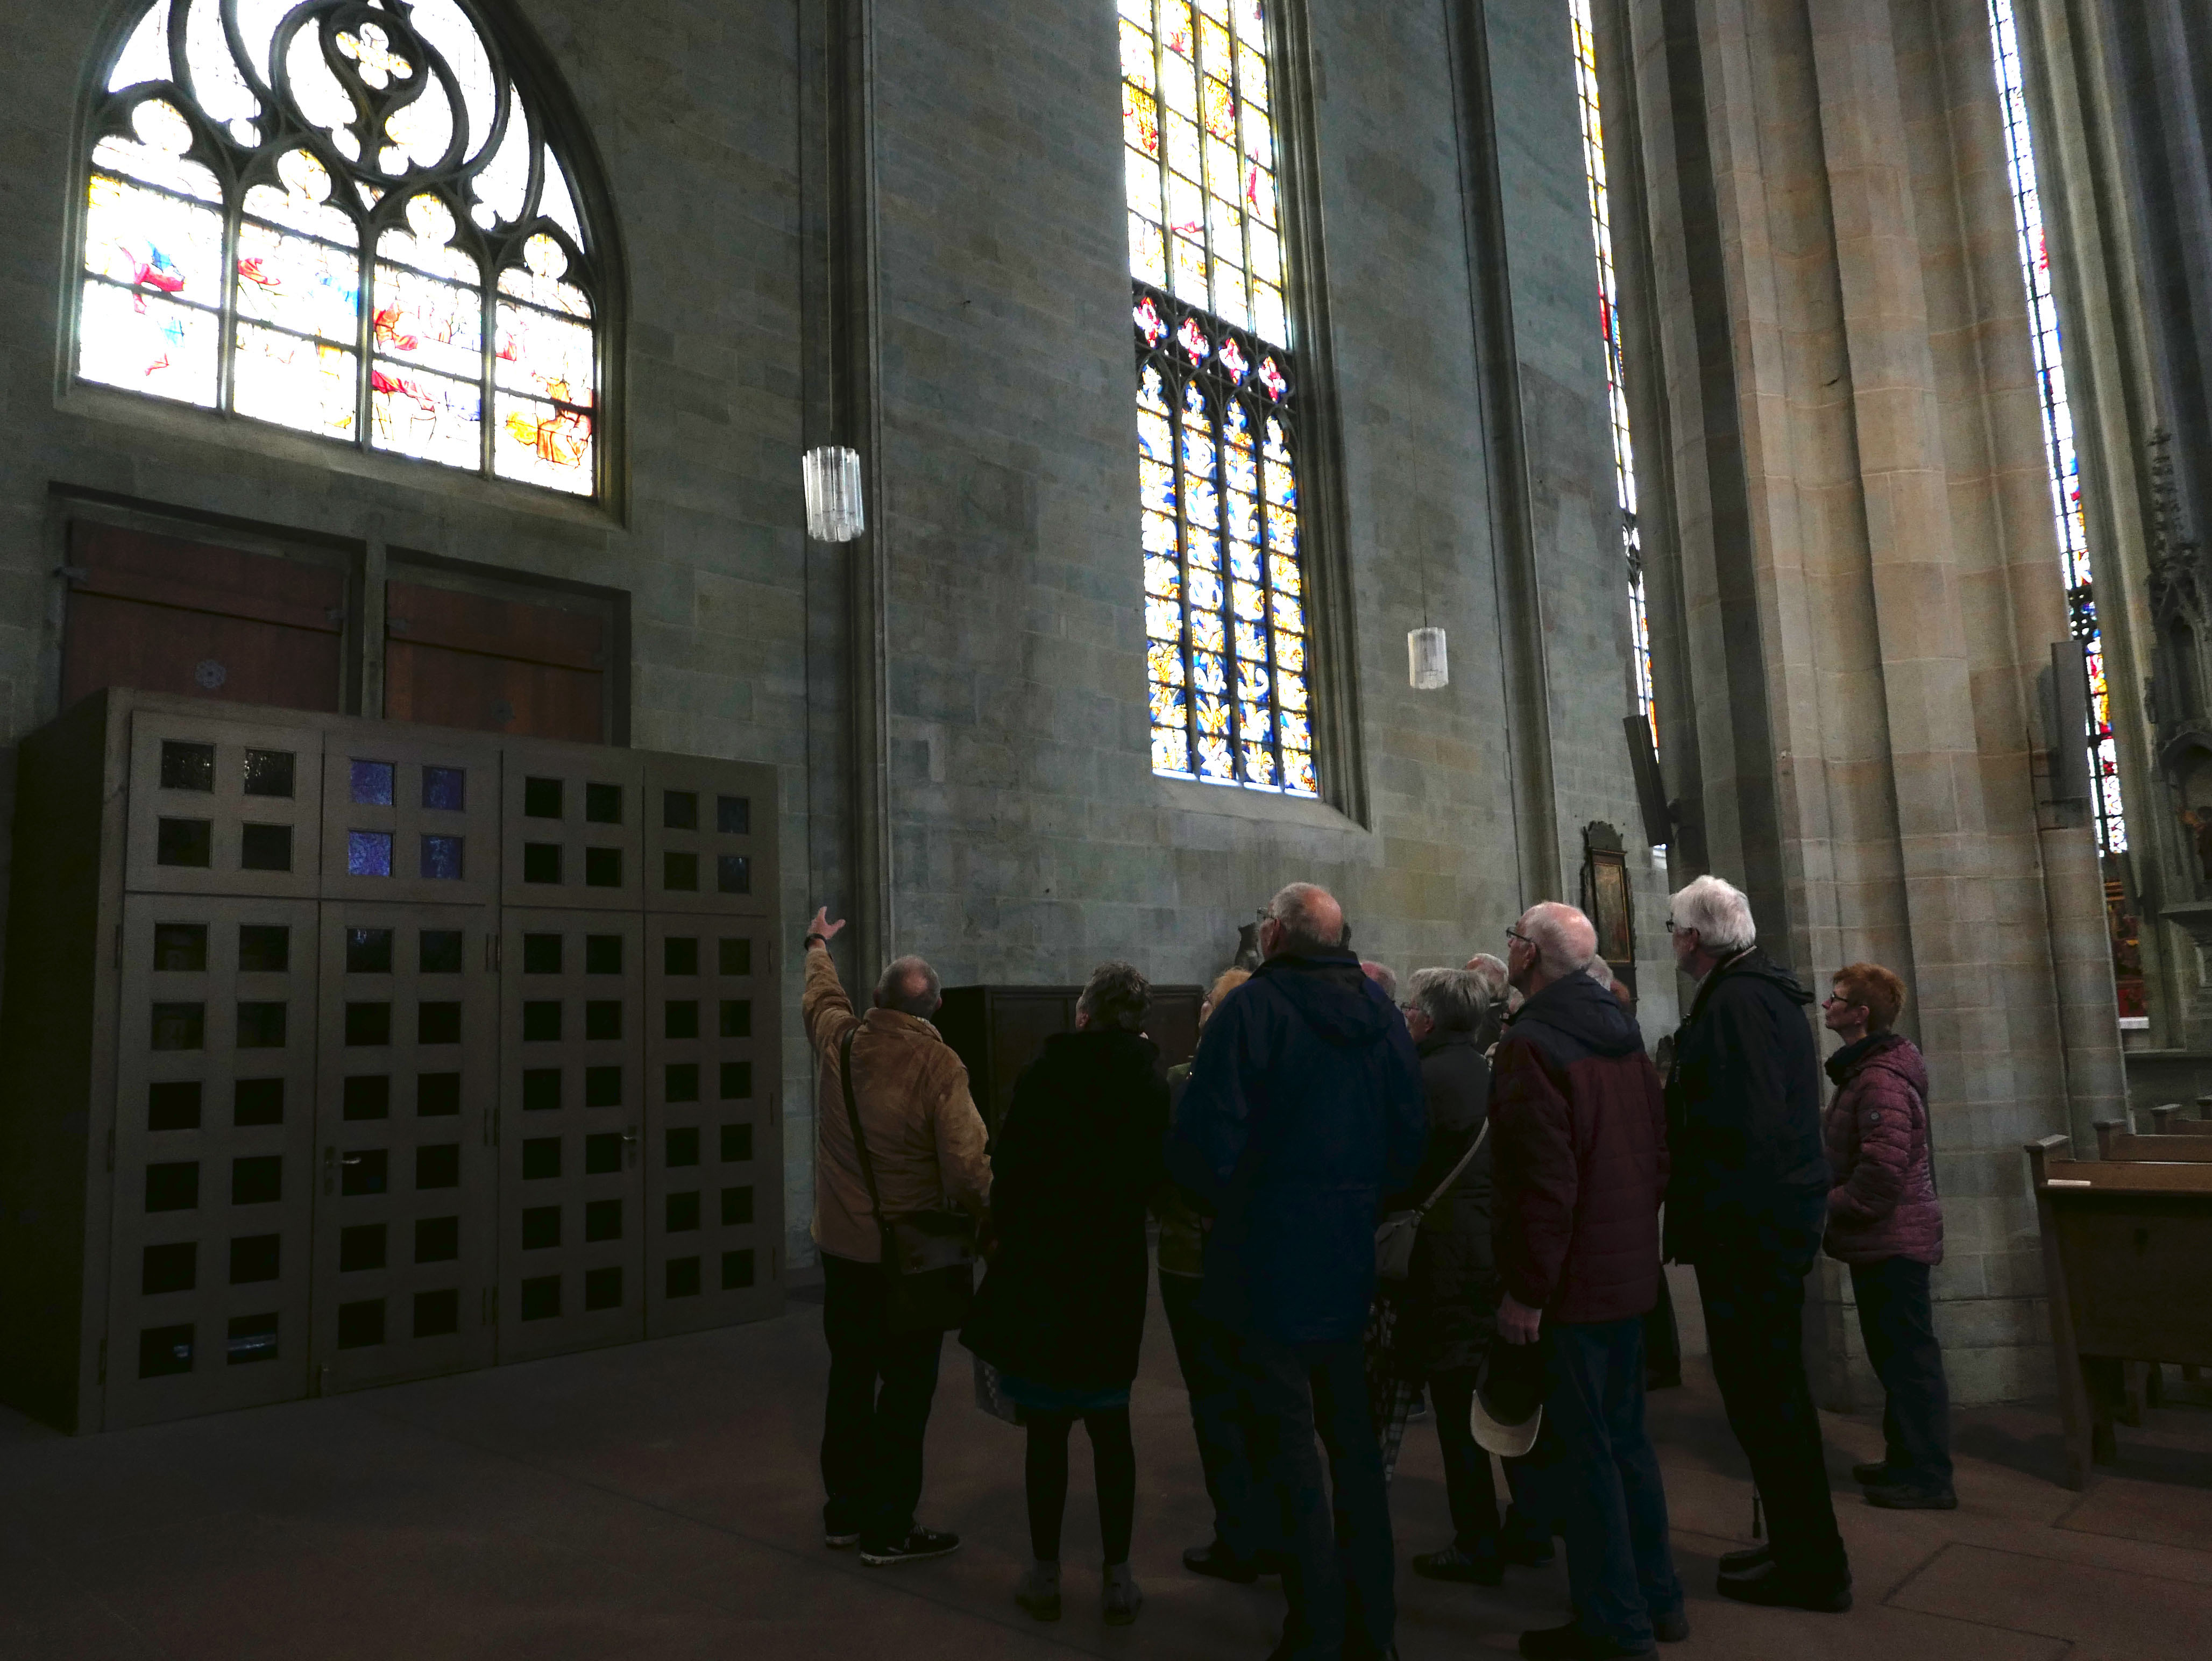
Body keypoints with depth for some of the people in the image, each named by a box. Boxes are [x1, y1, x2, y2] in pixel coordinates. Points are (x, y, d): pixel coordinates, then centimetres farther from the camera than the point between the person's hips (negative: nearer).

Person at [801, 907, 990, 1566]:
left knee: (850, 1379, 18)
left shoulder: (839, 1041, -4)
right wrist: (990, 1222, -6)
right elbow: (967, 1164, -22)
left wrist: (818, 946, 39)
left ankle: (844, 1511, 31)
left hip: (841, 1247, 6)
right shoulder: (938, 1065, -19)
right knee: (905, 1391, 5)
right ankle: (888, 1529, 13)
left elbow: (821, 995, 20)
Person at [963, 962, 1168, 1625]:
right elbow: (1158, 1175, 0)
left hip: (1040, 1268, -2)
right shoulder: (1152, 1084, -2)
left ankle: (1045, 1574, 16)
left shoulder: (1044, 1074, -11)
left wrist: (1006, 1234, 7)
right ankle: (1118, 1576, 16)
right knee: (1110, 1426, 13)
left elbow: (1009, 1167, -9)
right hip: (1115, 1272, 3)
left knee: (1047, 1428, 7)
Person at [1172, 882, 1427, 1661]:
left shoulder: (1252, 1007, -13)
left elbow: (1205, 1141, -19)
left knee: (1288, 1445, 4)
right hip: (1357, 1266, 6)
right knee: (1353, 1438, 18)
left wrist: (1229, 1202, 0)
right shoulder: (1381, 1012, 5)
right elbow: (1411, 1136, 6)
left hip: (1272, 1264, -6)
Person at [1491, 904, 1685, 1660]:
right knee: (1625, 1436, 20)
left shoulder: (1532, 1043, -19)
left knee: (1578, 1454, 3)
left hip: (1569, 1284, -9)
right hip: (1630, 1271, 9)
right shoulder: (1621, 1031, 8)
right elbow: (1657, 1150, 12)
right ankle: (1657, 1598, 32)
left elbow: (1544, 1181, -24)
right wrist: (1638, 1232, 19)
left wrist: (1526, 1289, -18)